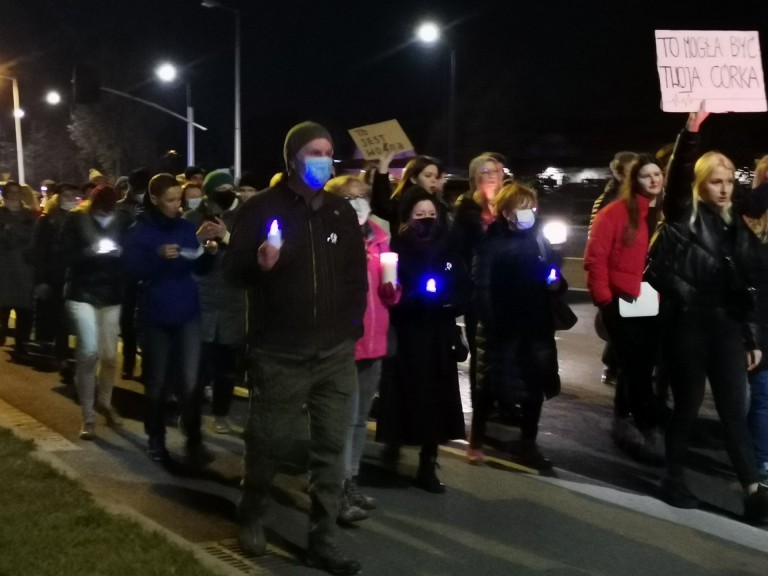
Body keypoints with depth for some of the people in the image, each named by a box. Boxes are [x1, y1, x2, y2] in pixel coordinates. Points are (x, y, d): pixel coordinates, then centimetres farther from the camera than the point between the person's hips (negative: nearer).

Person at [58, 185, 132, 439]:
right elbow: (65, 255, -9)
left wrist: (120, 253, -19)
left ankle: (104, 402, 34)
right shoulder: (75, 220, -5)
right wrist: (89, 252, -24)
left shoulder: (123, 221, -1)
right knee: (89, 351, -12)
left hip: (111, 294, 2)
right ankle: (88, 416, -1)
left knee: (110, 355, 8)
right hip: (81, 293, -2)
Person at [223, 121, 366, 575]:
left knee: (331, 449, 5)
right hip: (279, 354, -3)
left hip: (335, 353, 4)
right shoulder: (262, 209, -3)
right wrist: (258, 262, -26)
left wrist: (352, 324, 8)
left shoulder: (342, 211, 9)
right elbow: (233, 269, -5)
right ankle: (253, 517, 33)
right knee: (268, 442, 7)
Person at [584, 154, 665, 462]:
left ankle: (623, 422, 32)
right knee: (636, 367, -3)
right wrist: (603, 297, -11)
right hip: (621, 302, -5)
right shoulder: (616, 212, -7)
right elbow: (595, 257, -8)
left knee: (639, 366, 15)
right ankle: (651, 432, 2)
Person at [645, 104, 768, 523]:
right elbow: (677, 176, -21)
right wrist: (691, 128, -34)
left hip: (726, 326, 4)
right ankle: (674, 481, 22)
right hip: (687, 325, -4)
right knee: (687, 406, 6)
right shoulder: (683, 218, -1)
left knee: (734, 410, 4)